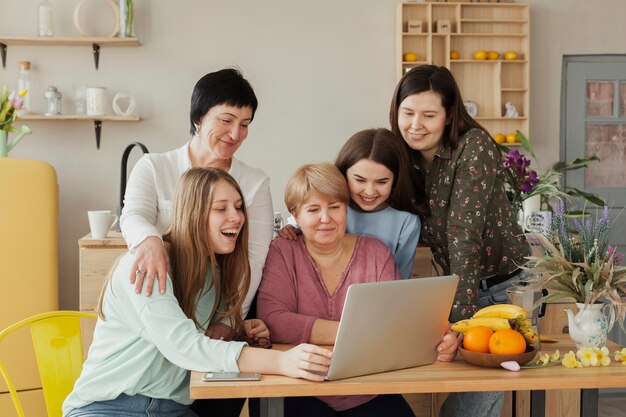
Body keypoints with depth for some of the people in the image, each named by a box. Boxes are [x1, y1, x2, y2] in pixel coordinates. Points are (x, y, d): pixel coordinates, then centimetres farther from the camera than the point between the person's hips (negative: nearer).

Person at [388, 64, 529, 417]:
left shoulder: (474, 146, -17)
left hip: (506, 286, -6)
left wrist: (461, 315, -27)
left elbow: (464, 232, -24)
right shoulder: (406, 158, 1)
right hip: (457, 288, 6)